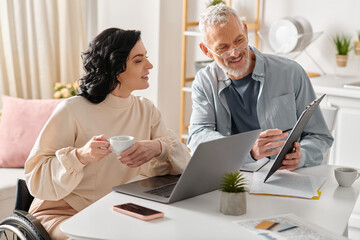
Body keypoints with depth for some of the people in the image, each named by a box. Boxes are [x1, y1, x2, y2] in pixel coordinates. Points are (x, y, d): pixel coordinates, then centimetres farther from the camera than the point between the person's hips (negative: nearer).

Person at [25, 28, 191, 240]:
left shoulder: (146, 110, 5)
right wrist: (80, 157, -32)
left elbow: (184, 161, -3)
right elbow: (35, 178, -14)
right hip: (62, 214, -6)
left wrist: (158, 148, -25)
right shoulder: (72, 111, -14)